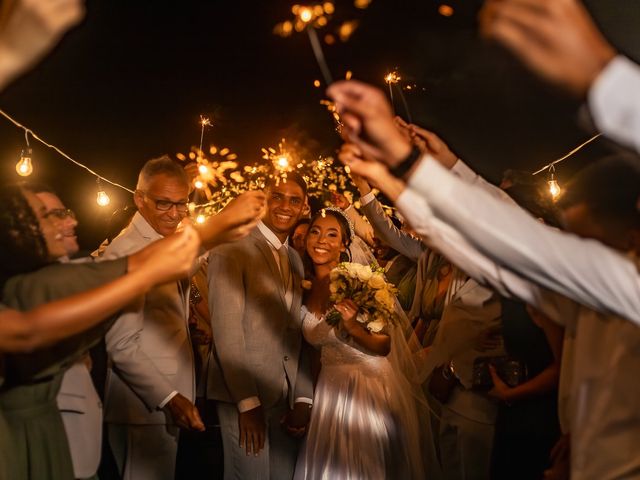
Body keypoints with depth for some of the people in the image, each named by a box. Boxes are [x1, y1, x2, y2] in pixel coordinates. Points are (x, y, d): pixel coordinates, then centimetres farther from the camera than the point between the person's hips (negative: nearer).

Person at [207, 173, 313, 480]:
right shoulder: (232, 249, -7)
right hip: (244, 396, -6)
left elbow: (296, 334, 14)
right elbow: (226, 329, -13)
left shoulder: (295, 259, 15)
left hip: (287, 398, 6)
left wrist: (303, 398, 5)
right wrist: (247, 402, -16)